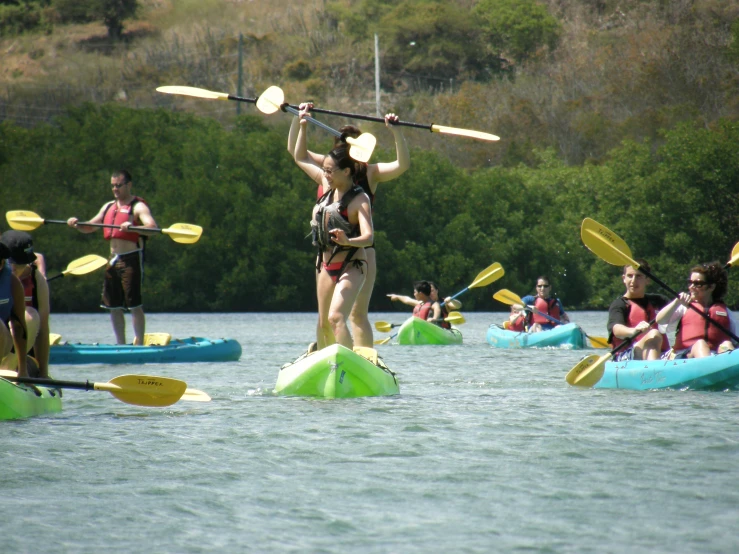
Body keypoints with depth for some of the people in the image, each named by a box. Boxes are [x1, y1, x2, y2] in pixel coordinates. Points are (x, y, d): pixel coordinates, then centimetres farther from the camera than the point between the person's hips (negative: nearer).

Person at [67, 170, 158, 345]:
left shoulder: (138, 207, -6)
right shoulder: (108, 207, 17)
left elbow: (152, 227, -22)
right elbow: (89, 227, 23)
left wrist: (132, 227, -39)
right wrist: (77, 224, 2)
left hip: (131, 258, -7)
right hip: (113, 259, 8)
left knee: (134, 304, -9)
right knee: (114, 305, 8)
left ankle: (139, 344, -6)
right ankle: (121, 345, 16)